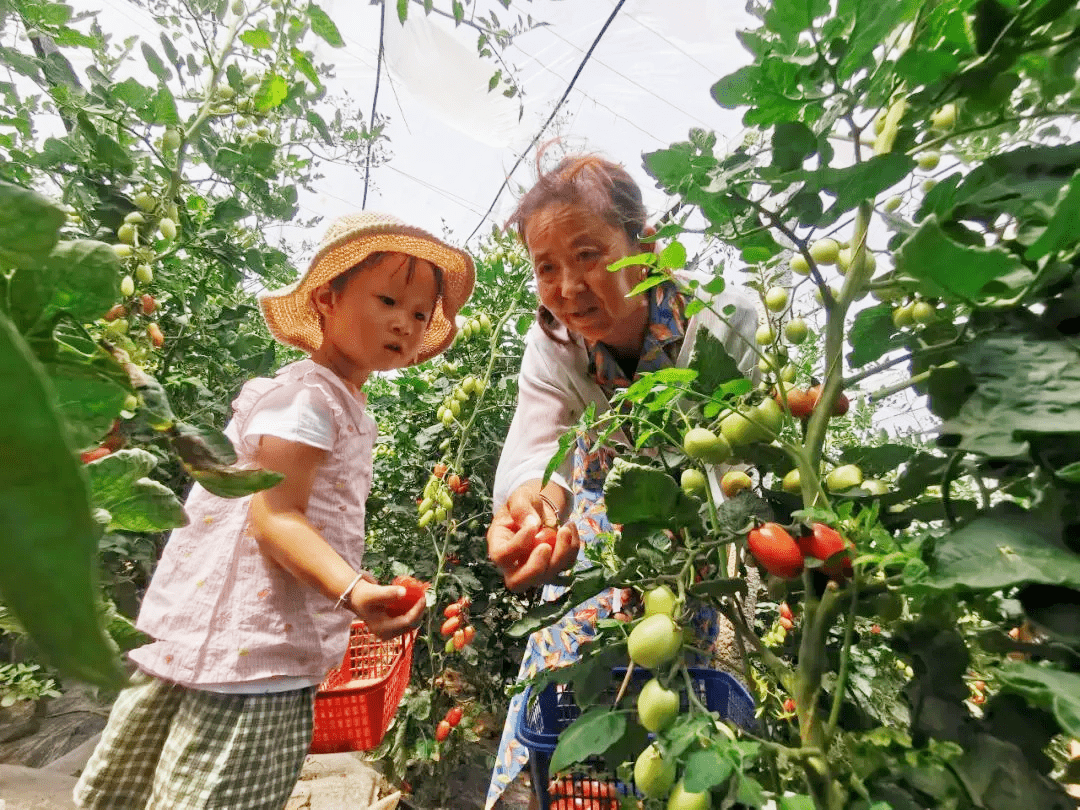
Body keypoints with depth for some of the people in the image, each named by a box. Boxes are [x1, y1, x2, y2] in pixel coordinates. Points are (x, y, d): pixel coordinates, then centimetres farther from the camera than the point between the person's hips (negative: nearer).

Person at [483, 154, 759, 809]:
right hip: (601, 540, 2)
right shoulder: (552, 341, -16)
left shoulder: (726, 321, -24)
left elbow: (724, 486, -29)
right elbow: (533, 451, -31)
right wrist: (536, 498, -54)